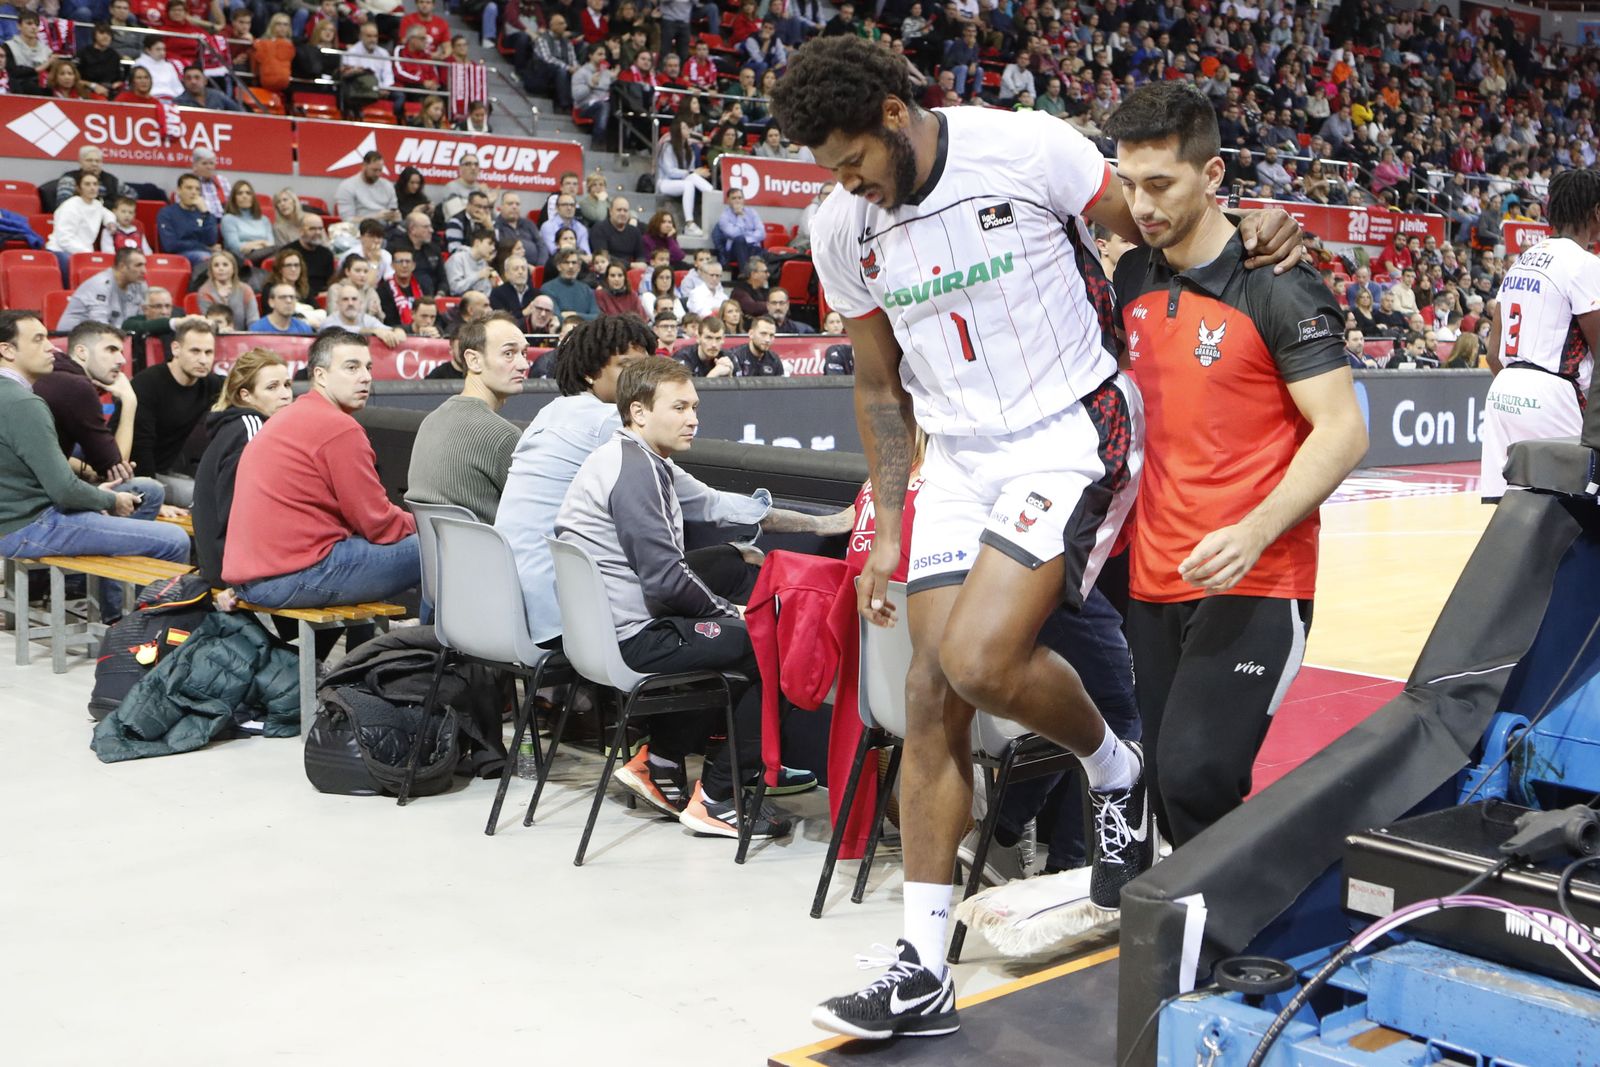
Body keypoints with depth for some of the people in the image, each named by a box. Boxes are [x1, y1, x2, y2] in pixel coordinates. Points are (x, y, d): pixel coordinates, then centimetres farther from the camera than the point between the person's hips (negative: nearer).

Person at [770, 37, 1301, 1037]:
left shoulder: (1029, 147, -14)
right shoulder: (843, 230, 1)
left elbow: (1157, 229, 2)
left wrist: (1244, 226, -18)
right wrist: (889, 529, 11)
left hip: (1071, 434, -5)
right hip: (959, 456, 5)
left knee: (979, 660, -23)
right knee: (933, 695, 0)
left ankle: (1115, 767, 12)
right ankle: (923, 975, 10)